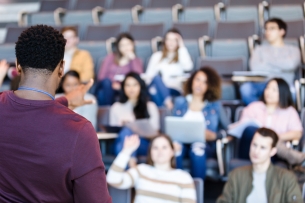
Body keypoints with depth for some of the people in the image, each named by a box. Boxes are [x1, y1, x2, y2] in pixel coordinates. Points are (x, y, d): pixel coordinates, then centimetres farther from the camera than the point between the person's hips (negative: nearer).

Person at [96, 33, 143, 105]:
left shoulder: (136, 61, 13)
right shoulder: (111, 58, 14)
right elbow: (101, 76, 4)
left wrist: (133, 58, -6)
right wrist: (113, 84, -15)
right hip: (107, 89, 0)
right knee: (106, 81, -34)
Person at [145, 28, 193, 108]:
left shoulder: (181, 56, 17)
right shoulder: (157, 56, 22)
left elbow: (188, 67, -7)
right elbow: (149, 75, 14)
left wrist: (182, 47, 1)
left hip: (174, 91, -2)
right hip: (157, 89, 2)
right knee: (156, 77, -34)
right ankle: (167, 102, -48)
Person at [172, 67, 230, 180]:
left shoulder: (215, 105, 16)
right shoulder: (180, 102, 21)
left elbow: (228, 129, 9)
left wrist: (214, 135, -11)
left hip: (205, 144, -1)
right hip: (182, 141, 1)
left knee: (198, 147, -38)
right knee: (176, 146, -35)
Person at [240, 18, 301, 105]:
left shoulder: (293, 50, 19)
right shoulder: (260, 49, 24)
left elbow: (290, 64, -6)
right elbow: (255, 67, 2)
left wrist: (269, 60, 8)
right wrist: (280, 67, 3)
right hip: (262, 84, 2)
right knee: (246, 88, -35)